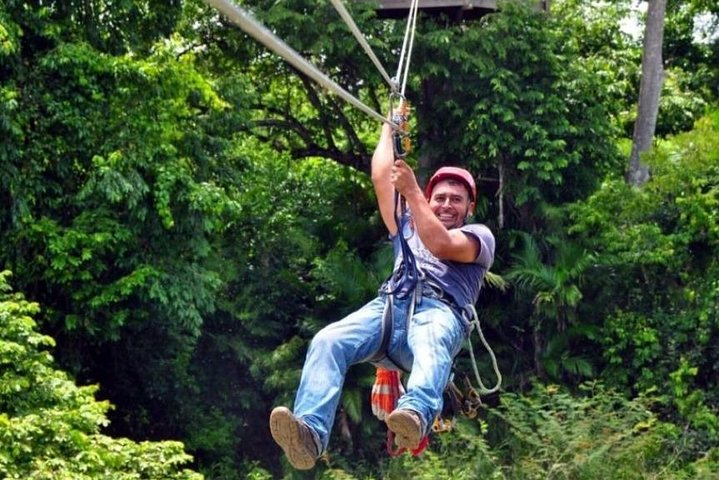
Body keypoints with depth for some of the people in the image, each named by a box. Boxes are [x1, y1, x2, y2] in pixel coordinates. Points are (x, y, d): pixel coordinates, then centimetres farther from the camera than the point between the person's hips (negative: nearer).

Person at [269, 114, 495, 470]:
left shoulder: (480, 236, 25)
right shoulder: (408, 227, 40)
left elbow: (440, 244, 3)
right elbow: (380, 177, 36)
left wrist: (411, 191, 3)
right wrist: (390, 127, 45)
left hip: (439, 311, -3)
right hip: (388, 306, 3)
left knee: (431, 342, -44)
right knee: (327, 341, -31)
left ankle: (416, 416, -75)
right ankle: (309, 434, -54)